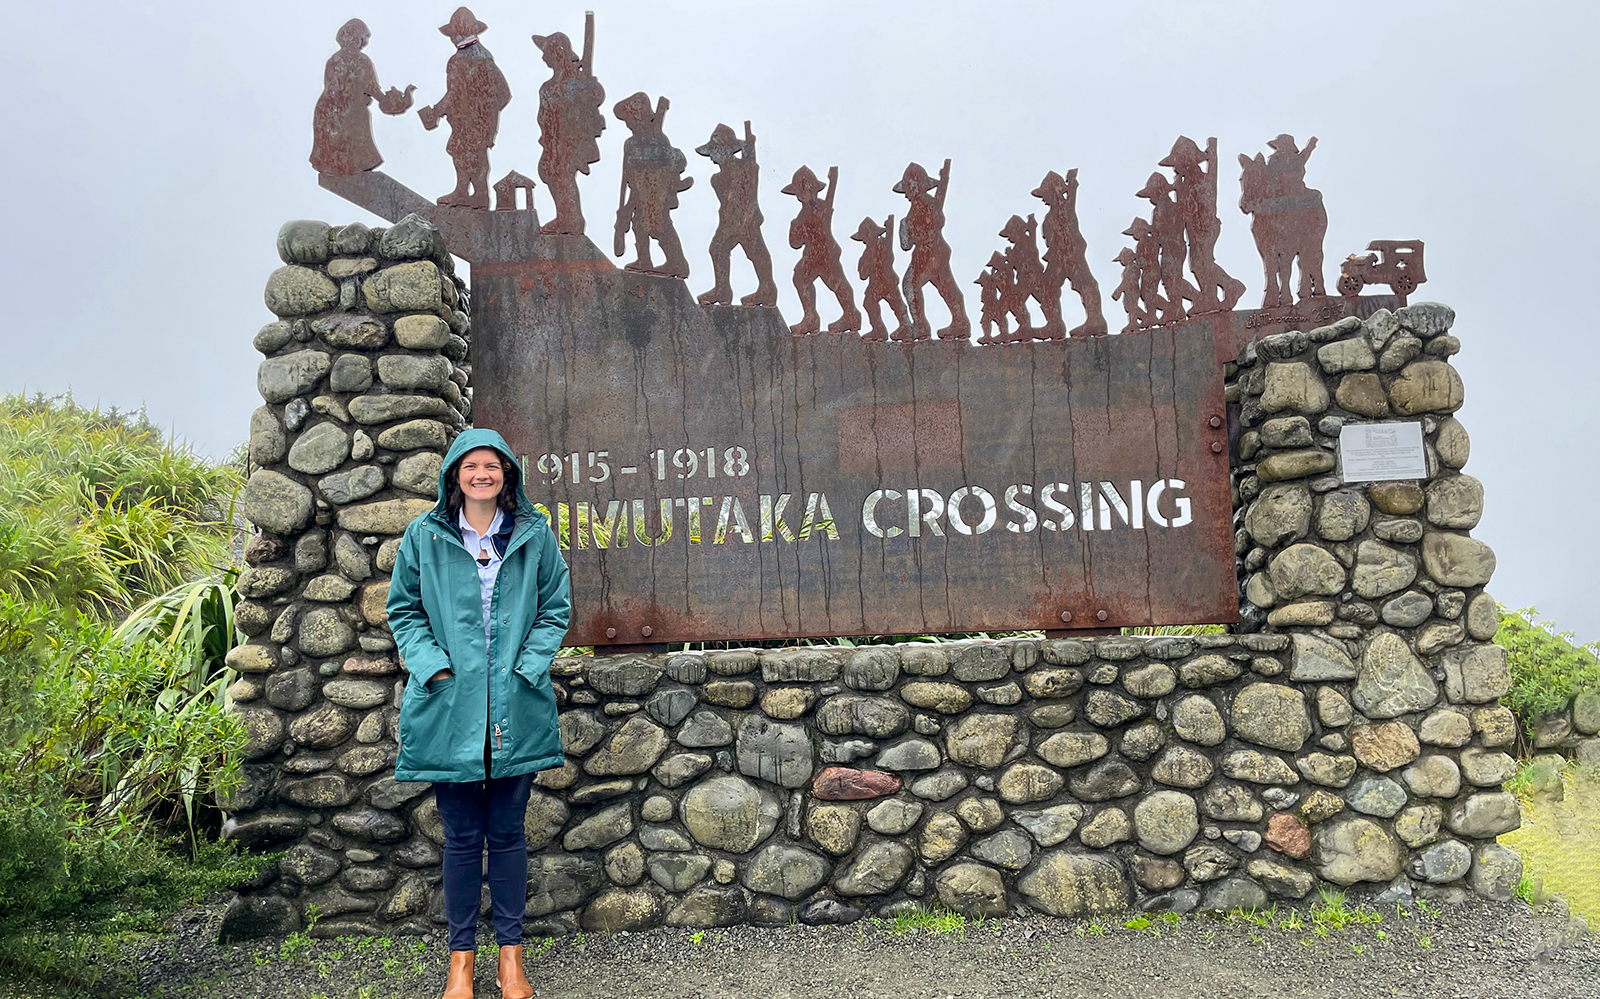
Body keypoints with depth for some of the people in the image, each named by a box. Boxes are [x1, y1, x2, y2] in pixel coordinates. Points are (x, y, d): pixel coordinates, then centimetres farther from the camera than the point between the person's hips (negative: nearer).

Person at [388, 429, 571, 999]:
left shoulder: (535, 535, 4)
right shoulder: (424, 537, 3)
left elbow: (555, 610, 7)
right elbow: (403, 610, 7)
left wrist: (527, 669, -7)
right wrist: (434, 667, -7)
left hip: (515, 708, 0)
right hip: (450, 704, 0)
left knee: (507, 832, 9)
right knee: (461, 836, 8)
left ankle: (510, 952, 22)